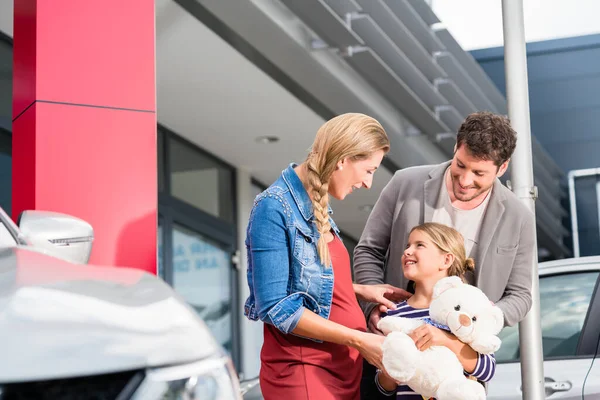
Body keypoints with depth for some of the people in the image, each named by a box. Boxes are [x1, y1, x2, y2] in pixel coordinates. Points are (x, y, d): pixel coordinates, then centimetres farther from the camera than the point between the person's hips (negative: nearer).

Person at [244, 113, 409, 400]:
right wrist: (358, 340, -20)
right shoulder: (275, 208, -18)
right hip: (302, 369, -8)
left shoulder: (316, 204, 8)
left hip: (343, 363, 9)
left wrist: (362, 291, 10)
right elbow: (276, 308, -21)